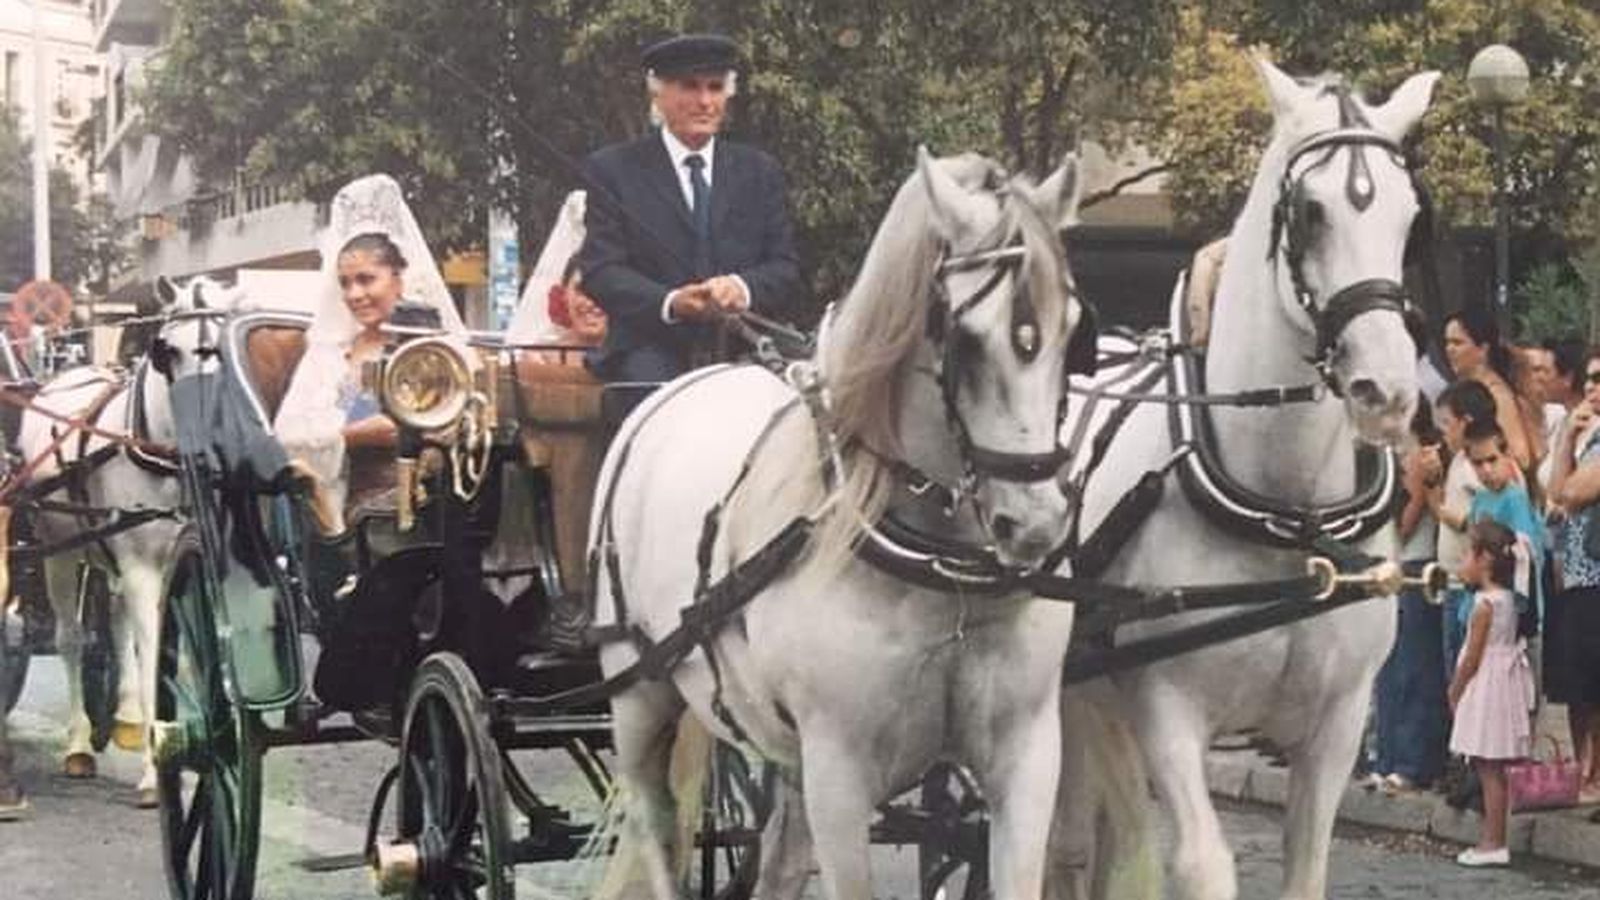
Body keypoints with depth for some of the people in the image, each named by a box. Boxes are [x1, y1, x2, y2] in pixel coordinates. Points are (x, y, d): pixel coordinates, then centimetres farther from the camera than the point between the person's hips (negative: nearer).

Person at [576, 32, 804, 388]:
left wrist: (744, 288, -14)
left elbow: (786, 270, 11)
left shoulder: (760, 172, 19)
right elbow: (601, 271, -1)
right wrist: (669, 303, -20)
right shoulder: (611, 169, 9)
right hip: (653, 348, -2)